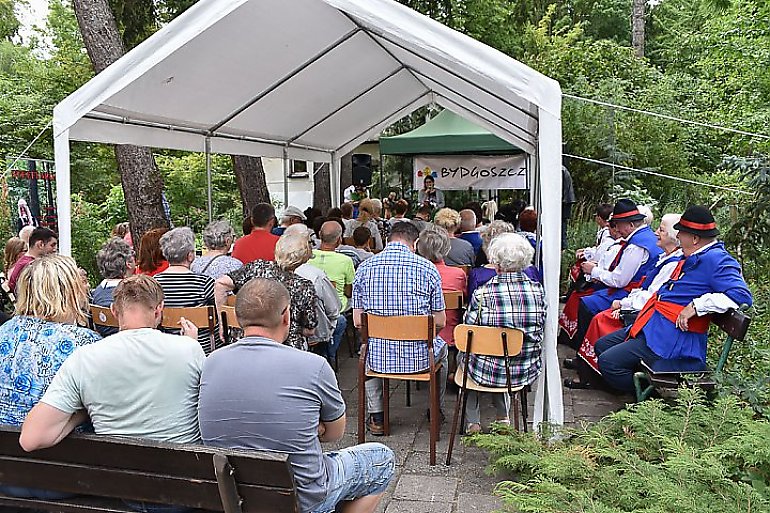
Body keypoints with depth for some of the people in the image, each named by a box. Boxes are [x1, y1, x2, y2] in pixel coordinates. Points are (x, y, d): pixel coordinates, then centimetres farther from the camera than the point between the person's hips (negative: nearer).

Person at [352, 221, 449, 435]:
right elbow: (440, 322, -1)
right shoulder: (428, 268, -6)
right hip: (419, 357, -1)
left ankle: (376, 417, 33)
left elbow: (357, 321, 1)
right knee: (441, 346, 34)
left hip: (378, 357, 1)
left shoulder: (365, 268, -2)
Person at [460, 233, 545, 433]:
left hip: (488, 371, -4)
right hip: (527, 372, 4)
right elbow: (540, 333, 4)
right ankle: (504, 418, 32)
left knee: (464, 354, 30)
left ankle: (473, 422, 30)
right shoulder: (538, 290, -8)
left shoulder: (482, 294, -19)